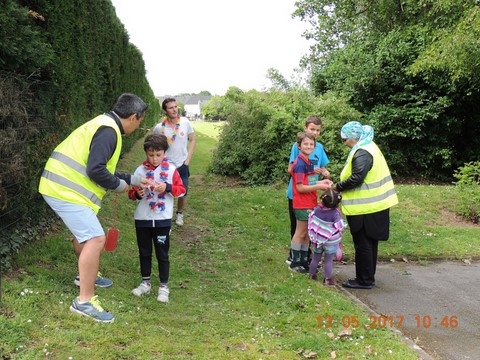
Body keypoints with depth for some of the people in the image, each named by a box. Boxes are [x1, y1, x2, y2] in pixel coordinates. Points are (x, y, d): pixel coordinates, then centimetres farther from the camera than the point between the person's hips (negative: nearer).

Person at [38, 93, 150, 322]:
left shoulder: (105, 125, 17)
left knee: (83, 232, 29)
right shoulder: (108, 131, -17)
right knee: (96, 239, -13)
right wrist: (119, 185, -7)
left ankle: (86, 275, 49)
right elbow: (96, 171, -25)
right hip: (65, 191, -11)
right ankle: (84, 301, -6)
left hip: (61, 186, 11)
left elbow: (101, 169, 24)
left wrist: (132, 179, 23)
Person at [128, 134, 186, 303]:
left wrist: (167, 188, -19)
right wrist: (137, 193, -19)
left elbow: (181, 189, -3)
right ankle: (145, 283, 28)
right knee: (144, 252, 14)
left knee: (162, 254, 6)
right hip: (142, 219, 2)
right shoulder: (140, 170, -1)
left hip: (162, 219, -2)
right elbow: (131, 192, 3)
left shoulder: (171, 169, -4)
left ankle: (164, 286, 15)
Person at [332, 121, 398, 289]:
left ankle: (364, 280, 9)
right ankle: (368, 277, 27)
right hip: (374, 204, 10)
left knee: (363, 245, 0)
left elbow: (356, 178, -26)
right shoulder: (368, 147, 14)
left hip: (365, 207, -10)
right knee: (369, 244, 17)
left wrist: (338, 186, -12)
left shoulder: (362, 153, -19)